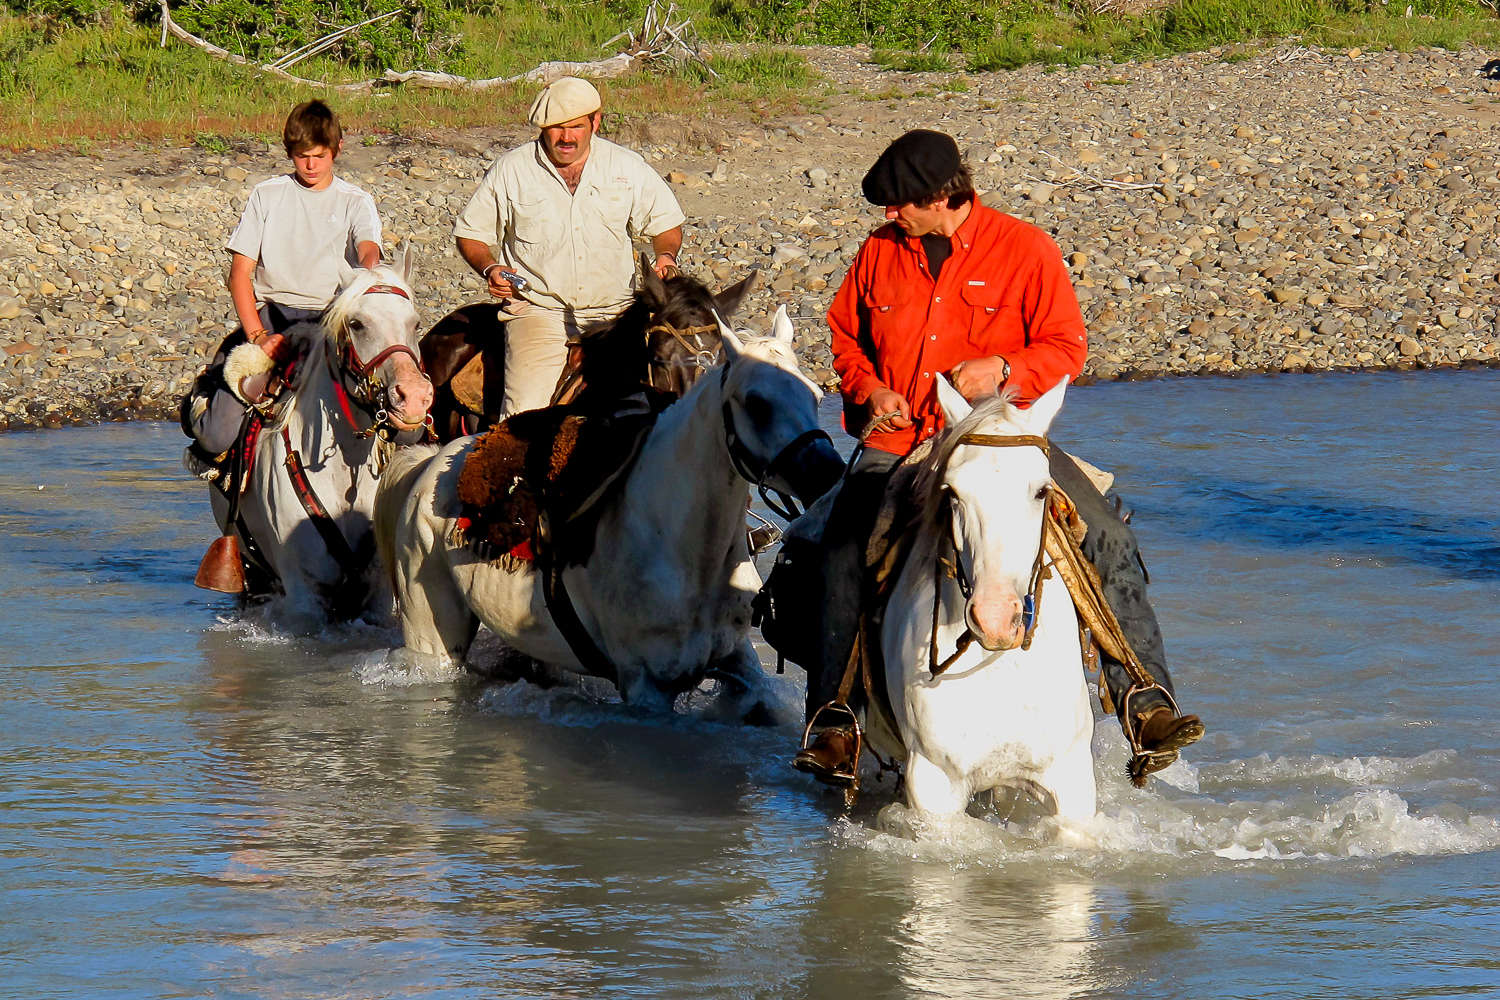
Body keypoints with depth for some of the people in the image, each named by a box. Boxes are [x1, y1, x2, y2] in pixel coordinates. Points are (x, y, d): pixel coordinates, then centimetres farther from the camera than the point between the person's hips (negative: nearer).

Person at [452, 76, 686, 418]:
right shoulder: (510, 170, 4)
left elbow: (666, 223, 18)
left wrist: (666, 255, -3)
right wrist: (490, 269, -6)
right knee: (527, 409, -20)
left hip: (612, 312, 1)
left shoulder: (628, 168, 7)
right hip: (538, 309, -1)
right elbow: (471, 233, 13)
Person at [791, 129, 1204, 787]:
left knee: (1110, 540, -17)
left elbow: (1065, 348, -2)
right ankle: (834, 721, -18)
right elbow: (844, 330, 21)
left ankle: (1144, 702, -14)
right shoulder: (880, 252, 7)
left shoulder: (1025, 250, -2)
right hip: (897, 442, 1)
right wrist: (868, 388, 0)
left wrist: (1004, 370, -21)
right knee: (843, 550, -24)